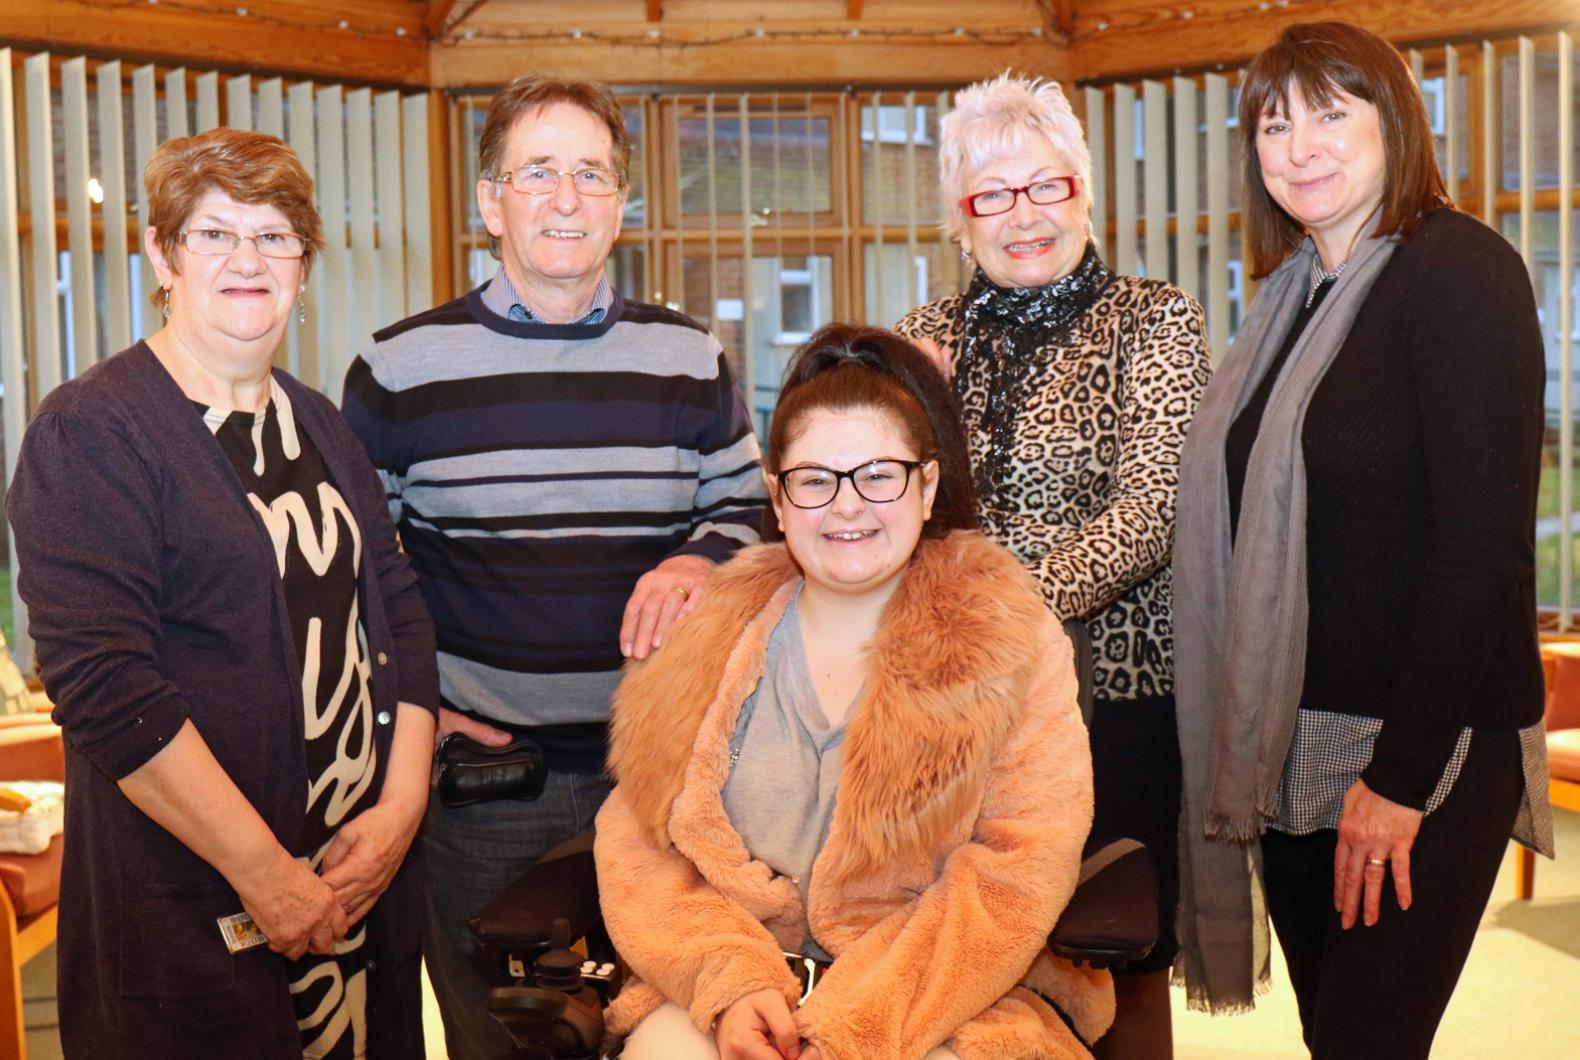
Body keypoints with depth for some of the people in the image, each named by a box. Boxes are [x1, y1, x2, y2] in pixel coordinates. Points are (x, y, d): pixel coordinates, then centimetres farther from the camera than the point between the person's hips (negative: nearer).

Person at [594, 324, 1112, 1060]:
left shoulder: (1011, 642, 2)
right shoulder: (710, 645, 9)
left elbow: (1015, 874, -5)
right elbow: (639, 852, 6)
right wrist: (732, 984, -12)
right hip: (721, 997, 2)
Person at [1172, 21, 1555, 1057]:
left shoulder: (1460, 268, -9)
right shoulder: (1293, 294, 13)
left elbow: (1485, 533, -17)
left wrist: (1404, 775, -18)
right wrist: (1244, 751, 8)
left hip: (1421, 749, -7)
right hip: (1291, 748, 7)